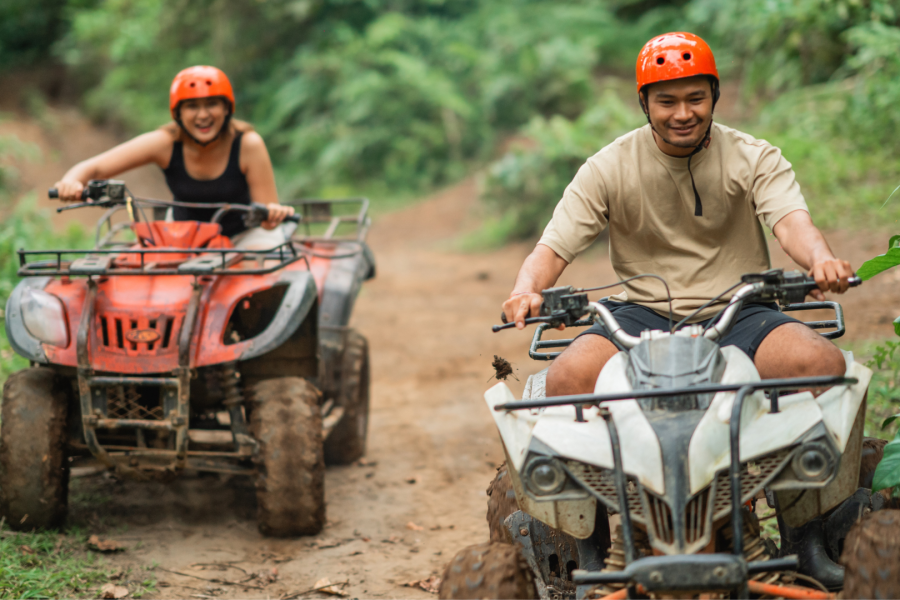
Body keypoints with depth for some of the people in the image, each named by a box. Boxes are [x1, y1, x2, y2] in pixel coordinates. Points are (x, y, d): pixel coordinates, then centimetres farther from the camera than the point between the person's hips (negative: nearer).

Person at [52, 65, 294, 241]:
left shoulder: (247, 144, -22)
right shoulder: (165, 143, -19)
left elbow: (267, 216, -20)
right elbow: (92, 168, -22)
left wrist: (273, 214, -45)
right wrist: (70, 182, -45)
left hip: (244, 235, -1)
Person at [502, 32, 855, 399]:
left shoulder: (755, 159, 1)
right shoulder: (608, 169, 2)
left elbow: (792, 222, -16)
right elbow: (553, 247, -2)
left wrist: (821, 261, -40)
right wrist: (526, 291, -27)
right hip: (645, 312, 0)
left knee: (824, 365, -27)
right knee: (567, 378, -30)